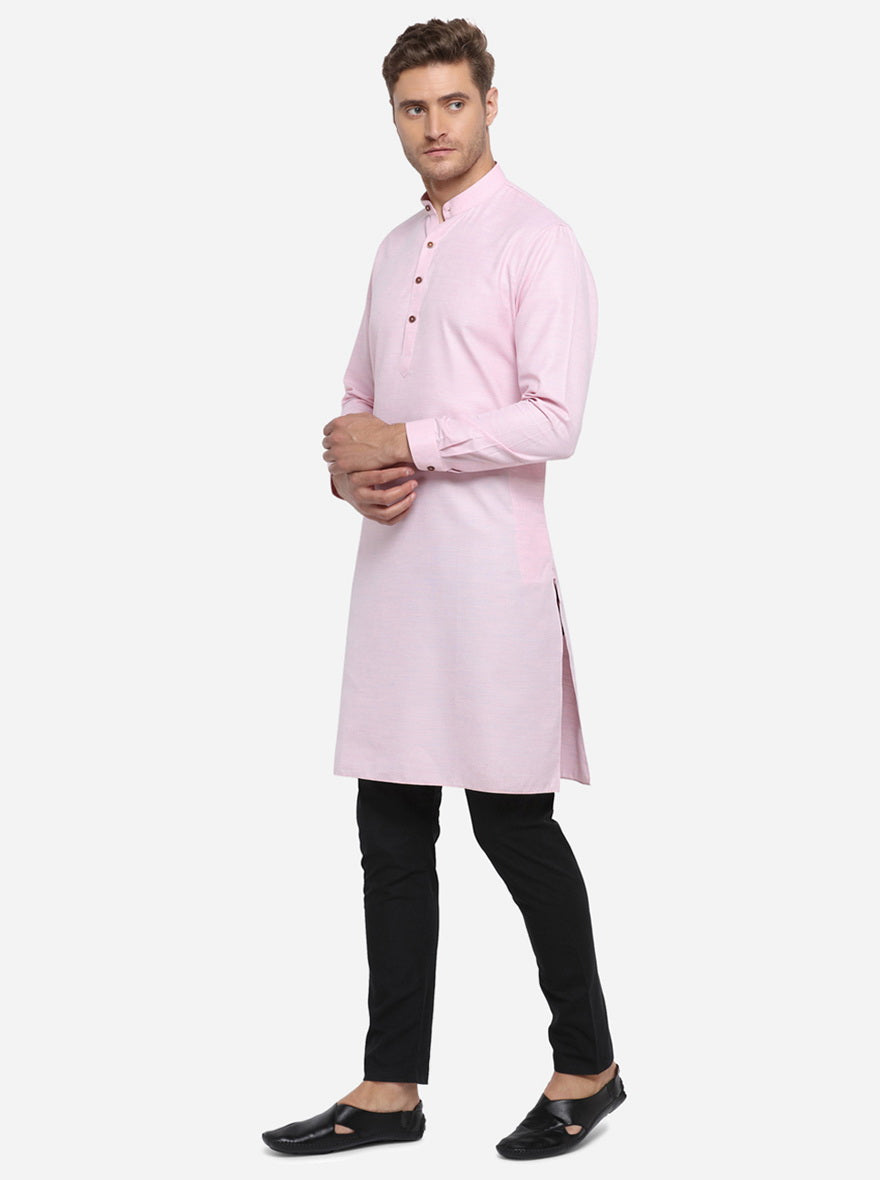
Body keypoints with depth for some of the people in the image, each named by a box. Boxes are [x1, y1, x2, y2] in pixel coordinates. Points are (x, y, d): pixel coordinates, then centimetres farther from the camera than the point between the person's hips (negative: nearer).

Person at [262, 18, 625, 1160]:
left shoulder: (537, 242, -5)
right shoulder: (396, 249, 18)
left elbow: (553, 421, -15)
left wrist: (405, 444, -13)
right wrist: (352, 472, 0)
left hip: (489, 565, -7)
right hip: (394, 557, 7)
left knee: (513, 820, 0)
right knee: (392, 824, 8)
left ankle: (587, 1065, 18)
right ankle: (392, 1088, 17)